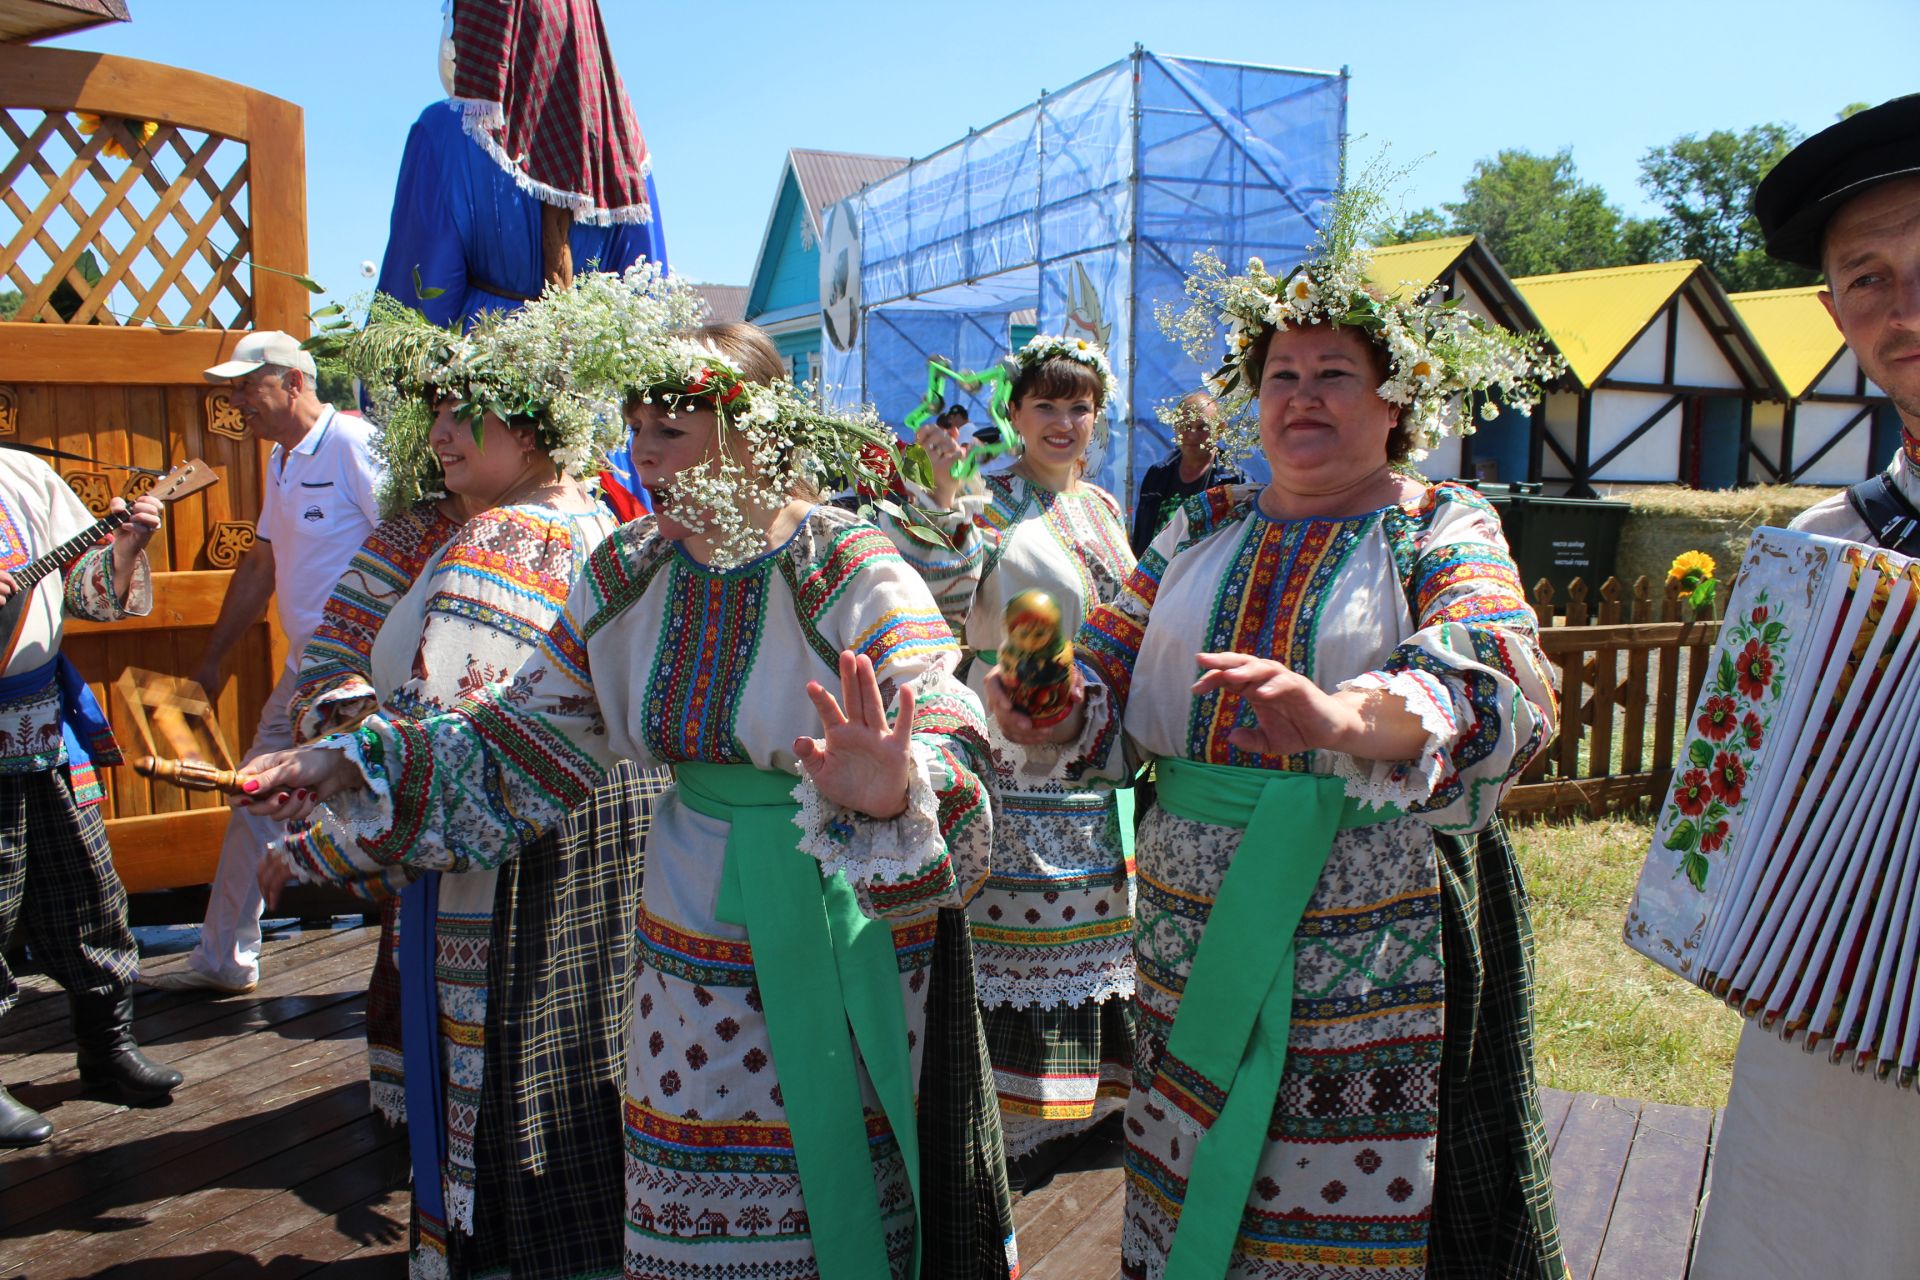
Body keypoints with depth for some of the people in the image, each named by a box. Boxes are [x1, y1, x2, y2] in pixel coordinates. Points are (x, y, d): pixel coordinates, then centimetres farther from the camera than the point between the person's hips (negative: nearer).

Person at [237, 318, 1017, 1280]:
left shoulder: (854, 575, -18)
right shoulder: (626, 573, -2)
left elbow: (945, 750, -29)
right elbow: (525, 733, 4)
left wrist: (890, 795, -51)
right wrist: (352, 767, -4)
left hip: (846, 941, -4)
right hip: (693, 943, 4)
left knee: (844, 1189, 12)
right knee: (693, 1202, 15)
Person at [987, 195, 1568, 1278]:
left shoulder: (1445, 531, -2)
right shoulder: (1205, 530, 11)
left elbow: (1501, 688, -21)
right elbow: (1112, 671, 6)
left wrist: (1349, 717, -41)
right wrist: (1057, 709, -19)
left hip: (1377, 959, -3)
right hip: (1196, 940, 4)